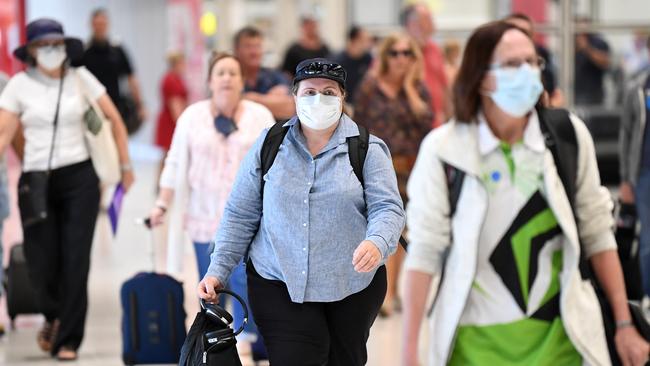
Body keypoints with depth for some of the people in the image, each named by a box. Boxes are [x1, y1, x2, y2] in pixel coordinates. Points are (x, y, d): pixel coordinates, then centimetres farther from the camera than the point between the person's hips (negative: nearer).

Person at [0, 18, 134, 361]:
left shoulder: (80, 78, 2)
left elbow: (115, 120, 8)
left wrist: (125, 166, 8)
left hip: (79, 178, 0)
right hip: (35, 180, 0)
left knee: (75, 261, -5)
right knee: (42, 263, -2)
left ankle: (67, 340, 7)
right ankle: (53, 317, 32)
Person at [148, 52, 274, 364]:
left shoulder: (260, 116, 2)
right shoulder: (192, 116, 3)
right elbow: (176, 163, 5)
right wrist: (162, 204, 3)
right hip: (205, 215, 1)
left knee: (243, 278, -10)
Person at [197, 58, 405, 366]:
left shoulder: (367, 149, -1)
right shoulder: (268, 145, 3)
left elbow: (387, 208, -9)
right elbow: (241, 214, 6)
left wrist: (376, 243, -31)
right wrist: (218, 270, -1)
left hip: (352, 285, 1)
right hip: (278, 284, 0)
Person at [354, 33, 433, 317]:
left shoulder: (418, 89, 6)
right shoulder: (371, 87, 1)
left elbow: (427, 121, -11)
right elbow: (358, 128, 2)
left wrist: (409, 86, -8)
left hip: (410, 168, 3)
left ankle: (391, 290, 23)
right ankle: (386, 293, -12)